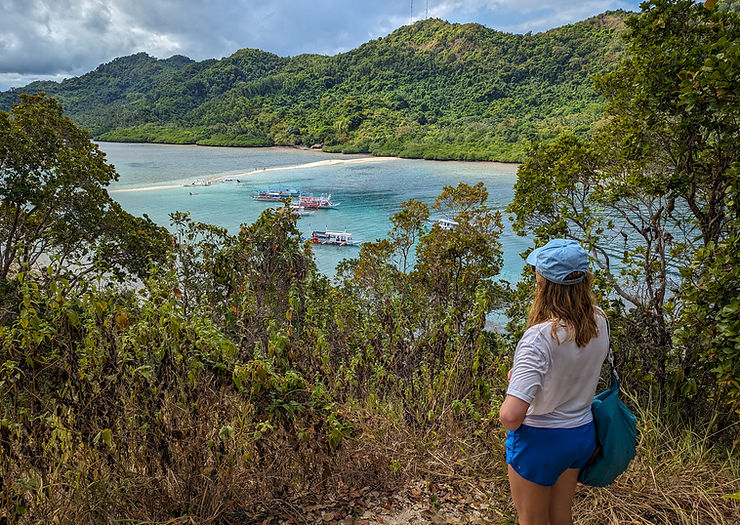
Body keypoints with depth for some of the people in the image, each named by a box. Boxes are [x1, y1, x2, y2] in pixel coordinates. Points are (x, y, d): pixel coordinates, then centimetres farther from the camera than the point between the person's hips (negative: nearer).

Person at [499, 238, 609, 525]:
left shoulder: (540, 337, -33)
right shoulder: (599, 321, -12)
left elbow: (511, 415, -36)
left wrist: (513, 381, -16)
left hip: (540, 439, -6)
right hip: (582, 432, 6)